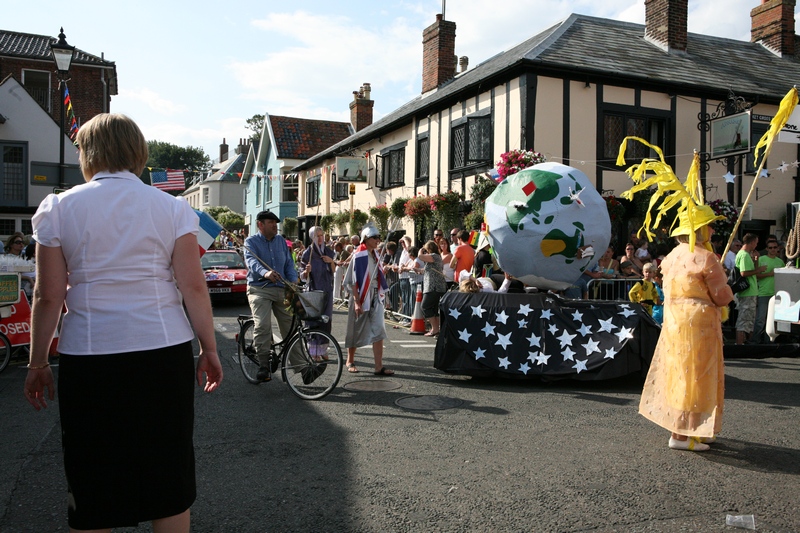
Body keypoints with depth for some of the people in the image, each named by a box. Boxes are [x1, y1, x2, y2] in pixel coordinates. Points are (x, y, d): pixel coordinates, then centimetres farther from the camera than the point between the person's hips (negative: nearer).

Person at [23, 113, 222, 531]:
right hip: (164, 353, 1)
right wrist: (209, 348, 5)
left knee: (92, 484, 13)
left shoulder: (59, 208, 1)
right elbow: (193, 286, -4)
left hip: (87, 357, 0)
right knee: (169, 475, 12)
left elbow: (49, 297, -1)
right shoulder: (171, 208, 1)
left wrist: (37, 362, 9)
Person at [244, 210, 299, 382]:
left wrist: (293, 281, -7)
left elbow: (289, 263, 12)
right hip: (259, 289, -4)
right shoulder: (251, 241, 0)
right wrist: (265, 273, -39)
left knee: (290, 326, 2)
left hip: (281, 290, 4)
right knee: (262, 326, -18)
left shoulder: (281, 241, 15)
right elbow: (251, 261, -18)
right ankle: (263, 365, -12)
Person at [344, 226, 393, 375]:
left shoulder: (375, 255, 10)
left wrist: (380, 294, 12)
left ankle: (379, 366, -4)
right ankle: (350, 361, 27)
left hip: (375, 296, 6)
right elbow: (354, 280, -15)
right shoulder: (359, 255, -12)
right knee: (357, 330, 8)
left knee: (378, 331, -3)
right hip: (362, 296, -6)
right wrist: (356, 301, -20)